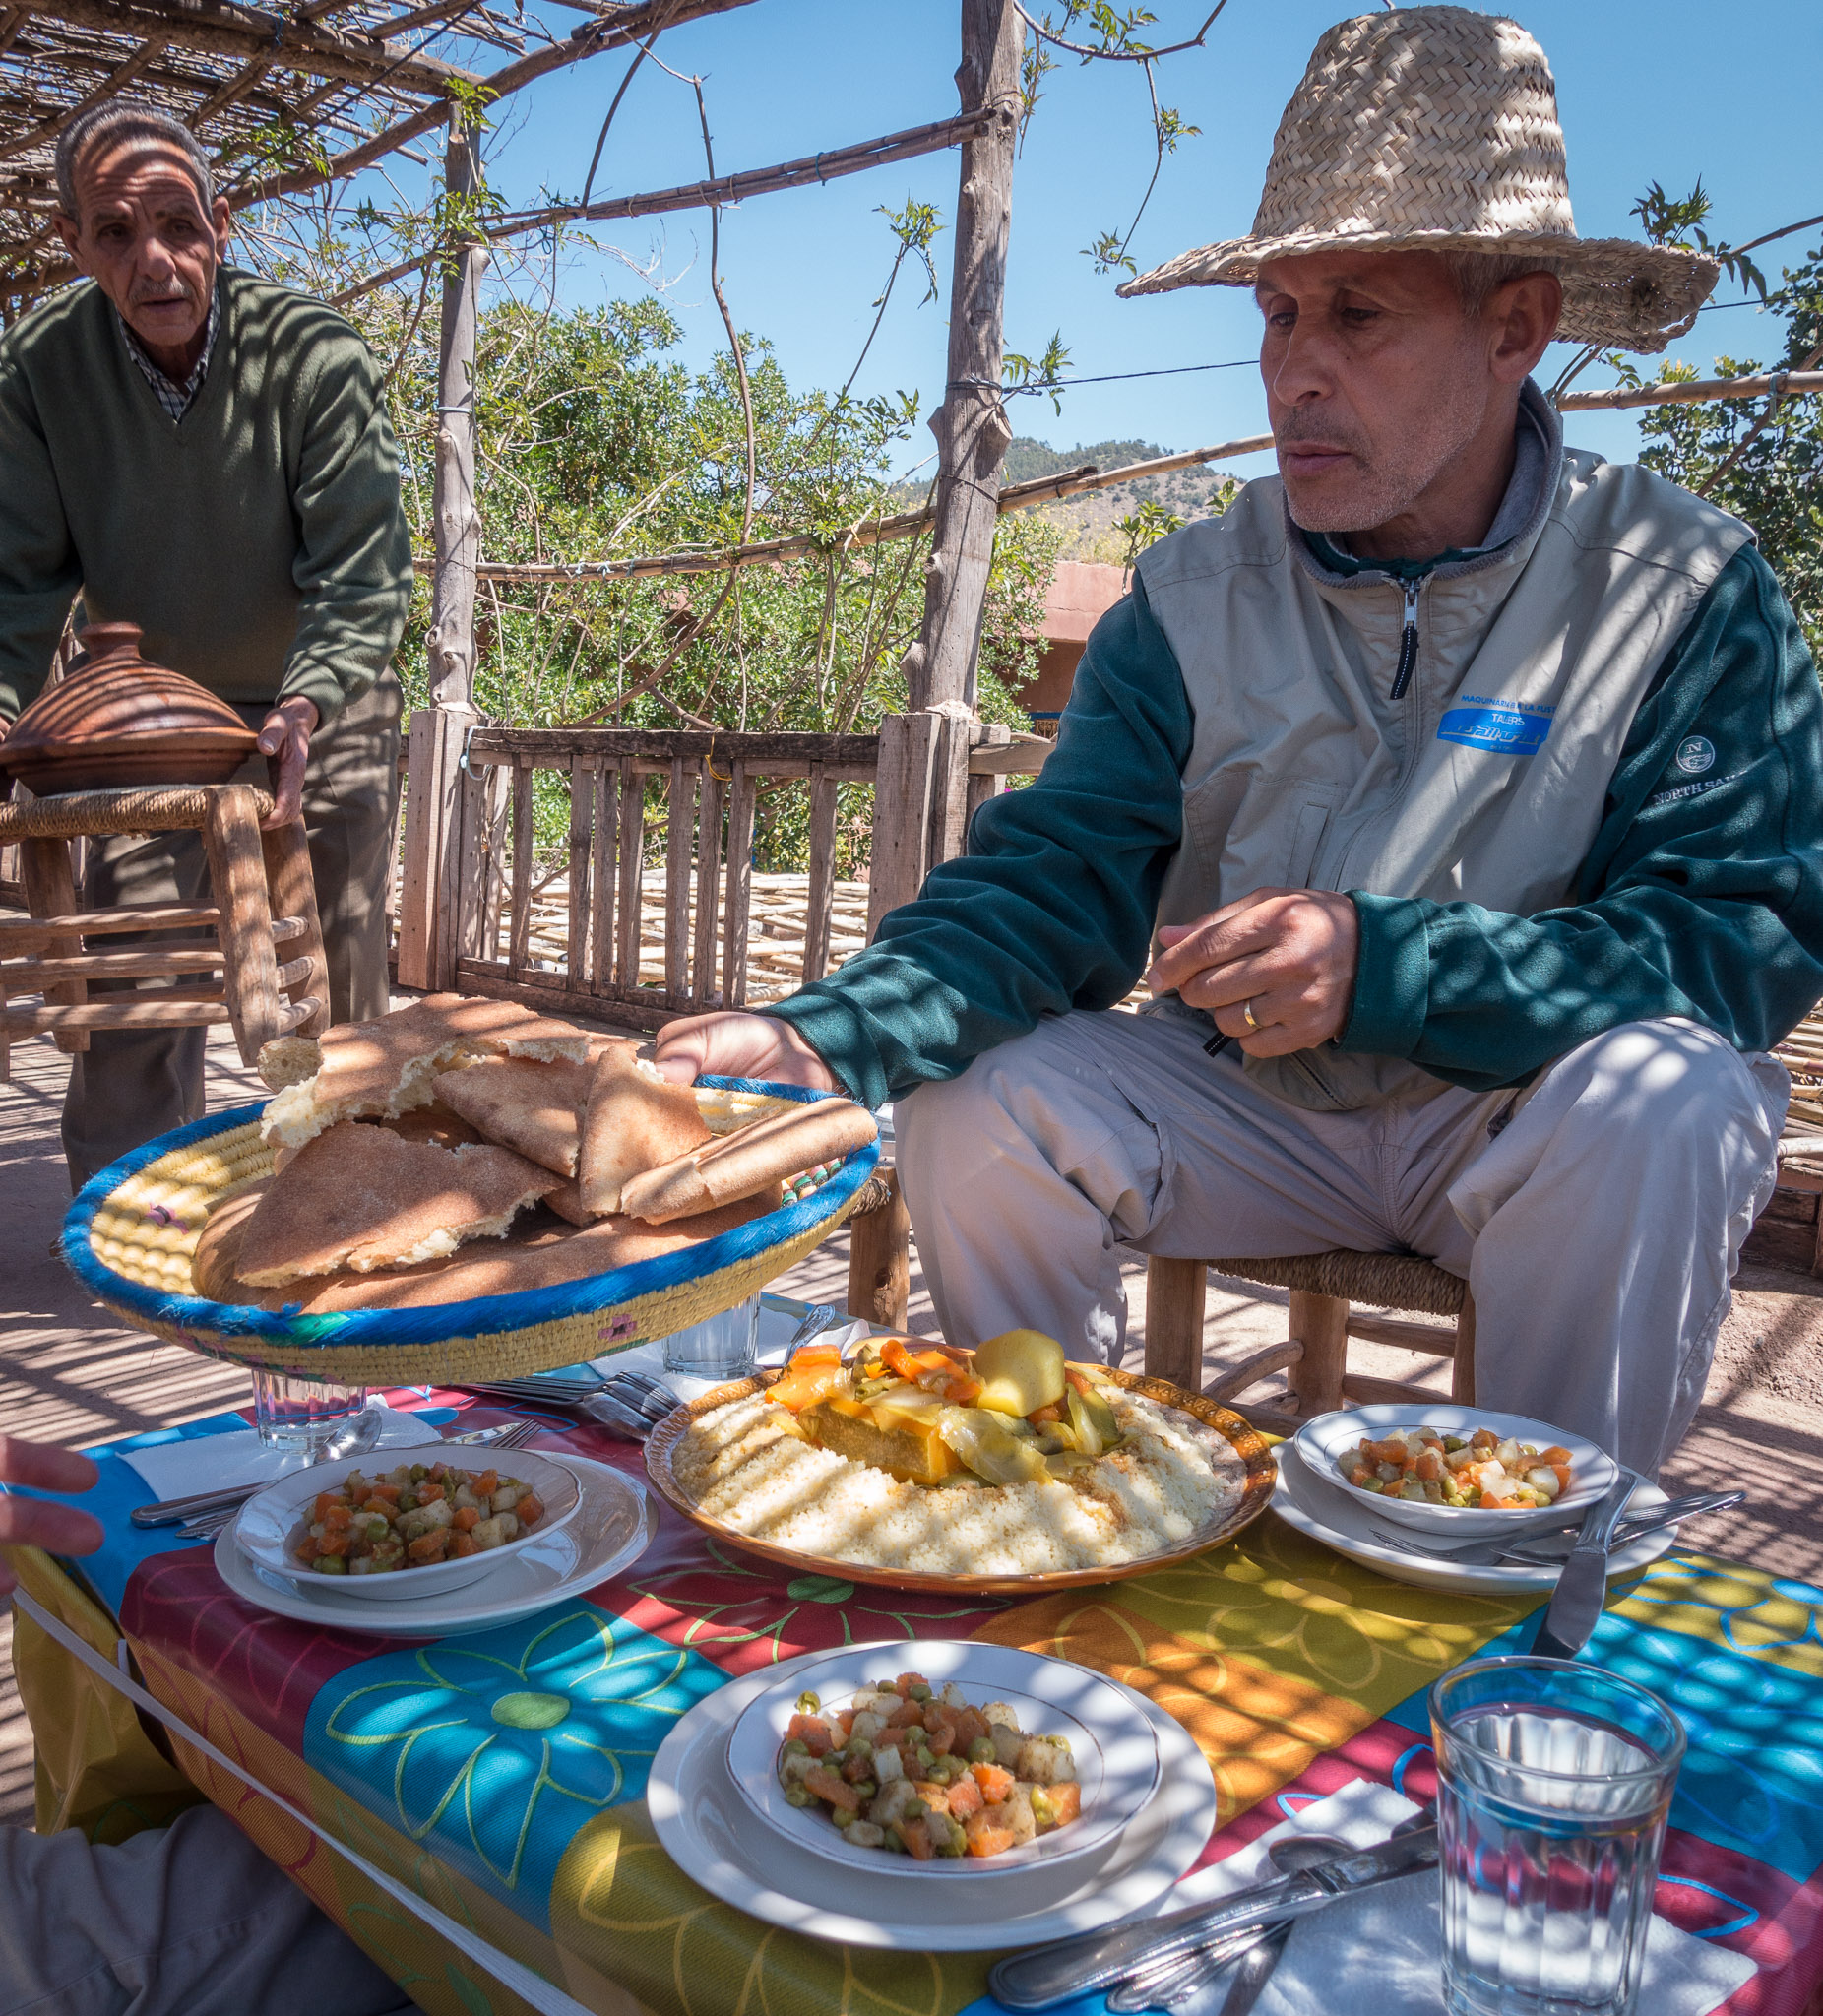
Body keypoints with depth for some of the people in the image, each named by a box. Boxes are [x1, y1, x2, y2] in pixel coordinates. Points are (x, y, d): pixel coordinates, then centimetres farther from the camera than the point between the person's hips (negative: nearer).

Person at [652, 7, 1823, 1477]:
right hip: (1246, 1105, 3)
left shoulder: (1684, 588, -10)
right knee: (977, 1105, -17)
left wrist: (1385, 964, -30)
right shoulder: (1193, 598, -3)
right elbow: (1056, 880, -10)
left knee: (1656, 1103, -32)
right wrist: (826, 1039, -29)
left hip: (1517, 1120, -2)